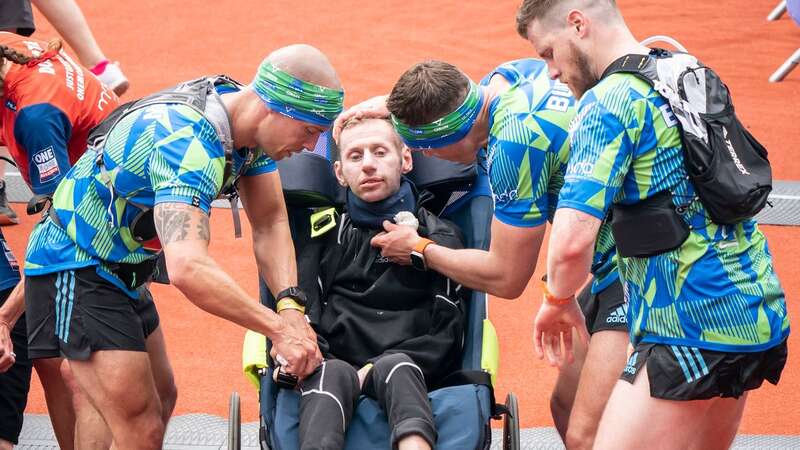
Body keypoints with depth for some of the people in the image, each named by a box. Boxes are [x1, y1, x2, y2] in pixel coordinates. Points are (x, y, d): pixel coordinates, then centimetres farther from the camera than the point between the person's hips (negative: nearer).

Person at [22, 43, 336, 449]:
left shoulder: (251, 124, -5)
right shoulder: (190, 143, -34)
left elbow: (270, 224, -6)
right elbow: (188, 269, -45)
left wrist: (291, 305, -23)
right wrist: (279, 328, -41)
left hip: (122, 267, 10)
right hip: (74, 267, -10)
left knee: (158, 399, 21)